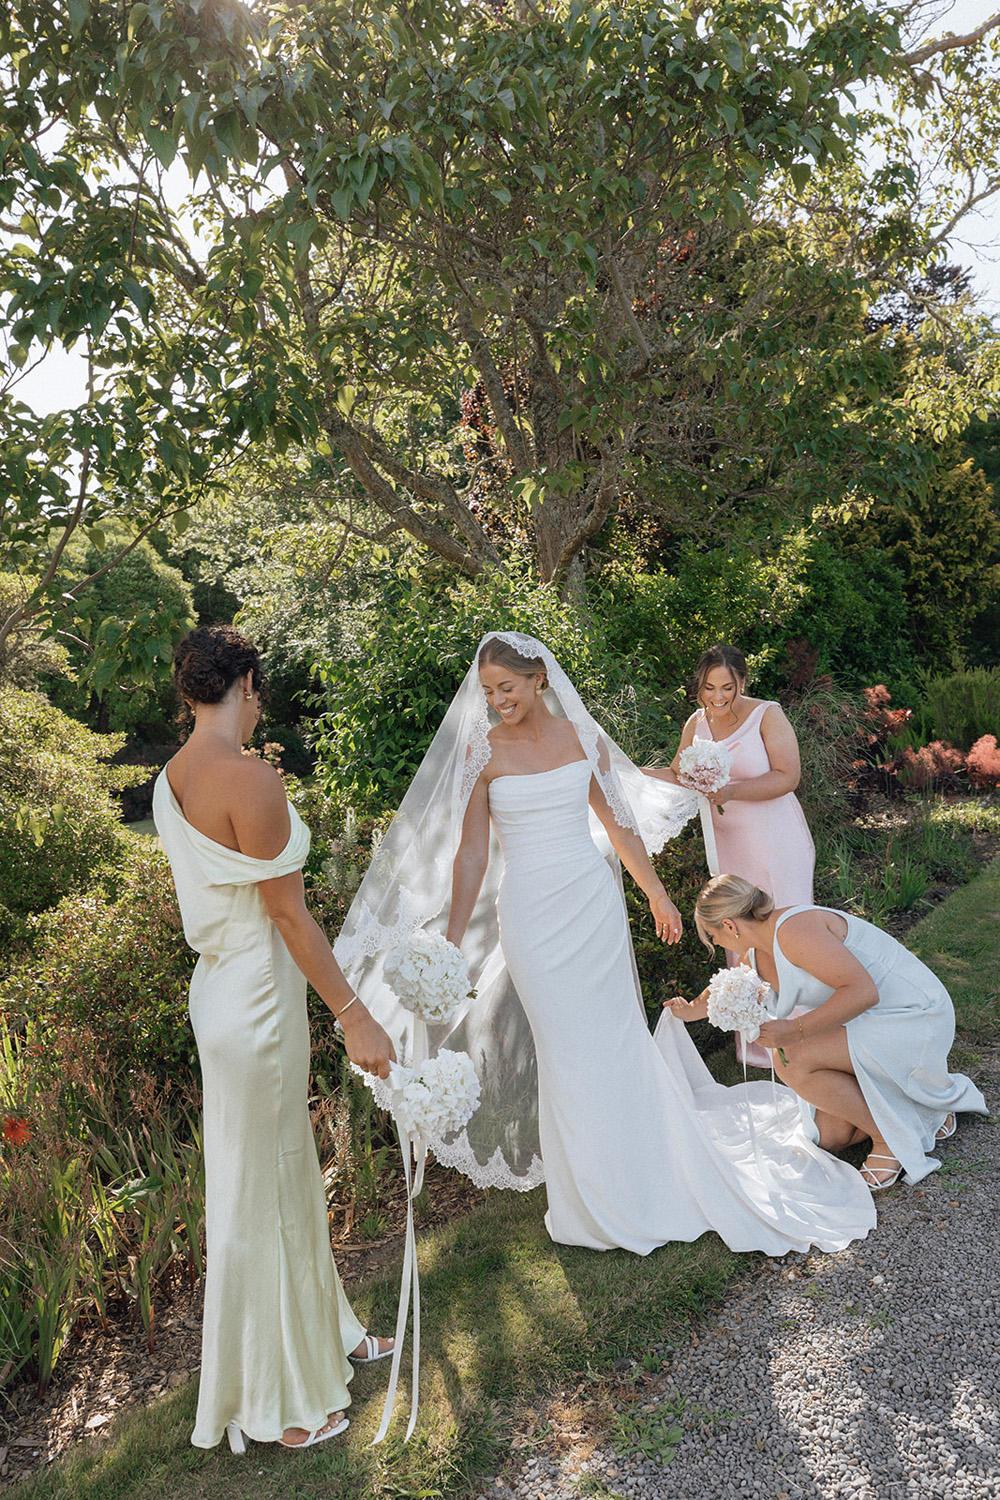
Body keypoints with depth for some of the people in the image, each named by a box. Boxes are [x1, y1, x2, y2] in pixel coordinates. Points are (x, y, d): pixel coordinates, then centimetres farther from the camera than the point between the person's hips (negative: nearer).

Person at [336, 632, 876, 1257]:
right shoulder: (480, 752, -5)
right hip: (530, 911, -2)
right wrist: (452, 942, -7)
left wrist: (657, 894, 17)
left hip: (592, 901, 2)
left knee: (615, 1034, 10)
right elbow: (470, 852, -4)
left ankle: (641, 1170, 34)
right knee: (565, 1046, 6)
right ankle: (597, 1188, 25)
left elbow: (618, 822, 11)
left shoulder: (582, 737, 1)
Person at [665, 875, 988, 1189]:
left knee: (790, 1060, -25)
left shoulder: (794, 929, -26)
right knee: (830, 1136, 5)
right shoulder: (758, 955, 5)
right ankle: (928, 1108, 21)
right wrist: (691, 1011, 45)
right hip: (869, 1021, 10)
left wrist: (796, 1030, -30)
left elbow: (863, 991, -31)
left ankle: (891, 1137, -8)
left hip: (914, 1018, -10)